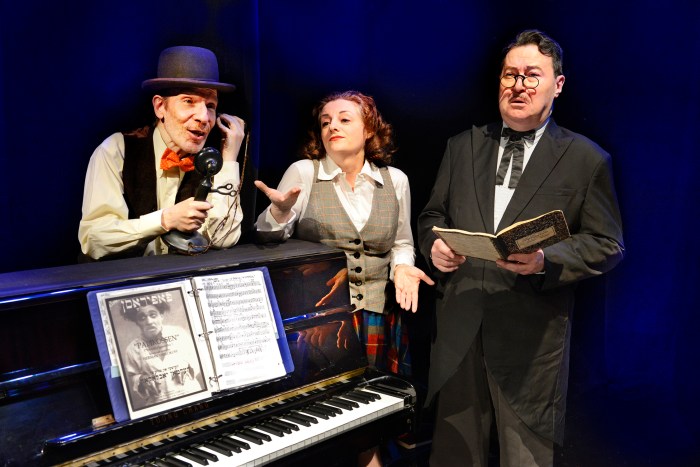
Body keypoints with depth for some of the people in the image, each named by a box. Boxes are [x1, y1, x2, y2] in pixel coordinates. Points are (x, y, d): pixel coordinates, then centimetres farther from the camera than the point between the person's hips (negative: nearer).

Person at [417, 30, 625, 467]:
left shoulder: (587, 159, 1)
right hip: (458, 329, 3)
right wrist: (434, 243, -6)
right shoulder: (462, 146, 11)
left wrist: (546, 259, -18)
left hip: (532, 336, -3)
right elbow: (433, 214, 17)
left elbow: (608, 245, 0)